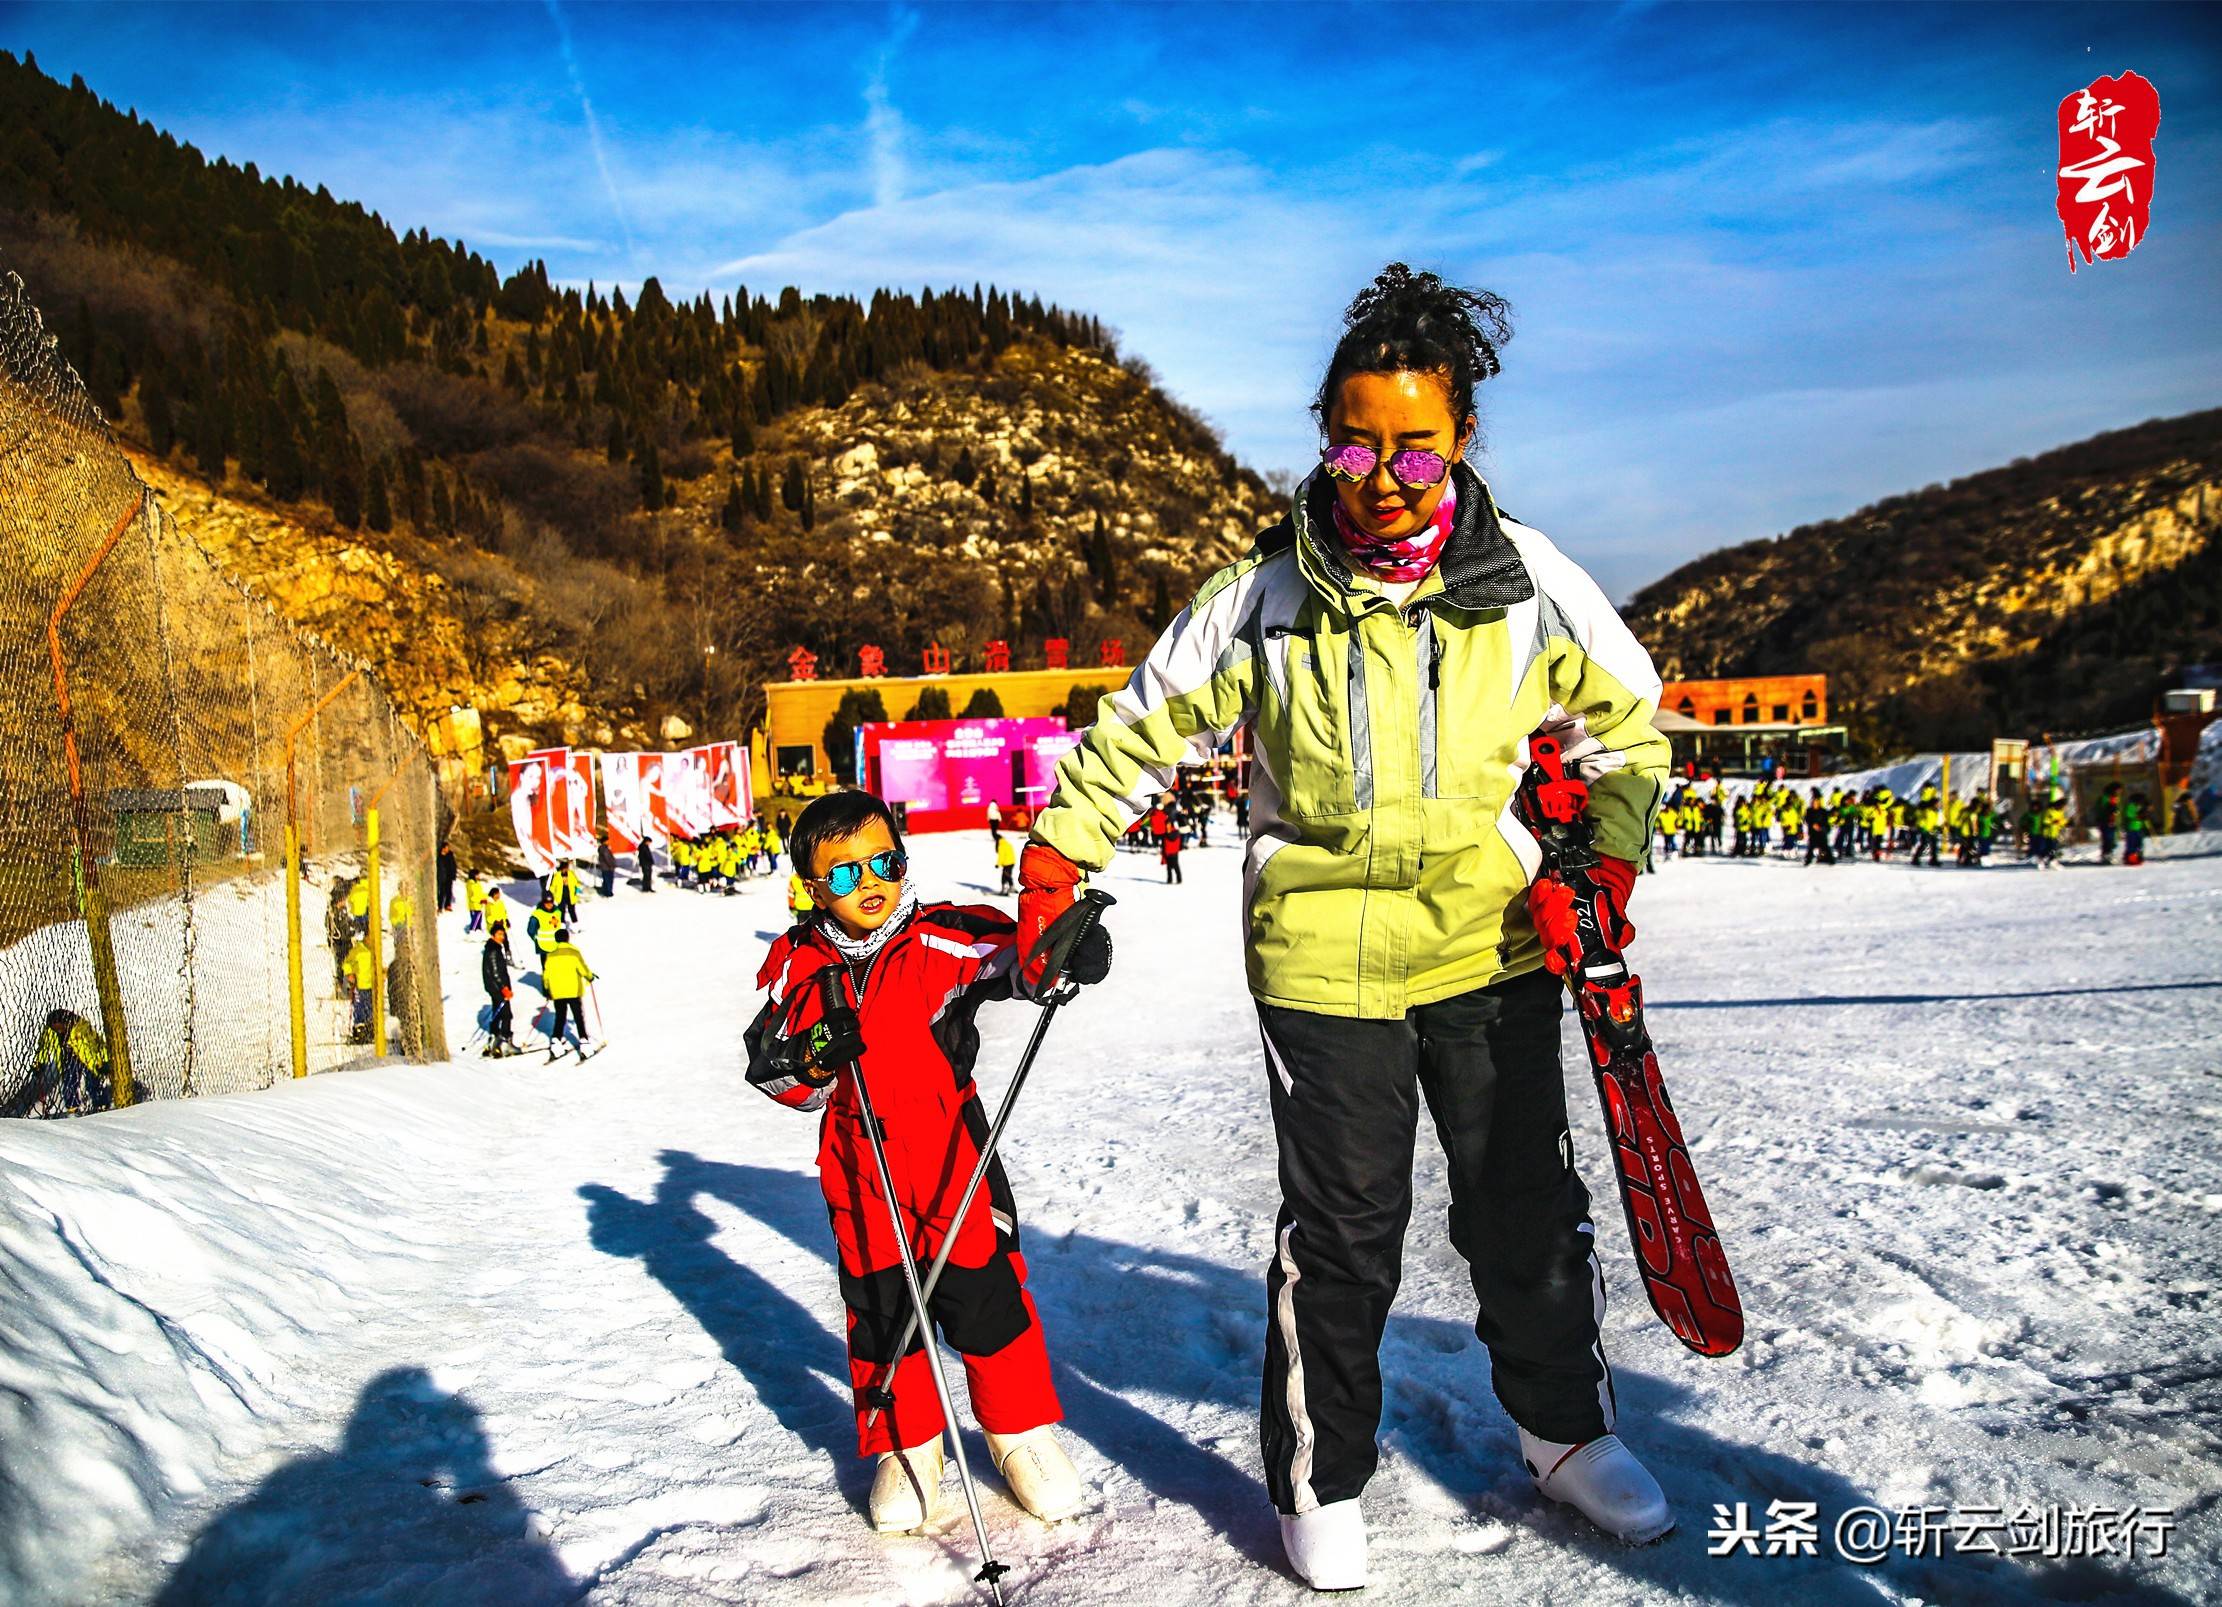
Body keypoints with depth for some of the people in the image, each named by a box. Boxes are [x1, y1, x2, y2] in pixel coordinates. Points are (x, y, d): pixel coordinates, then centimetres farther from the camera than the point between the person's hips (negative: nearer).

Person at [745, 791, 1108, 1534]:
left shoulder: (942, 940, -10)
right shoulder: (799, 964, -1)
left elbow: (1010, 952, -21)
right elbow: (768, 1065, 4)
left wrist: (1060, 950, -44)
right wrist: (806, 1062, -19)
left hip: (952, 1151, -2)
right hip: (860, 1165, 2)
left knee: (985, 1292, 5)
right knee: (878, 1305, 10)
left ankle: (1020, 1430, 26)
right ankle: (904, 1444, 30)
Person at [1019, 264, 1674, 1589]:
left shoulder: (1528, 581, -5)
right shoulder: (1267, 600, -10)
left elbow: (1626, 718, 10)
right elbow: (1145, 728, 3)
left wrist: (1608, 860, -1)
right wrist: (1057, 859, 5)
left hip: (1492, 940, 2)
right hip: (1323, 953, -2)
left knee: (1530, 1208, 15)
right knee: (1343, 1233, 5)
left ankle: (1567, 1432, 39)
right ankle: (1323, 1481, 27)